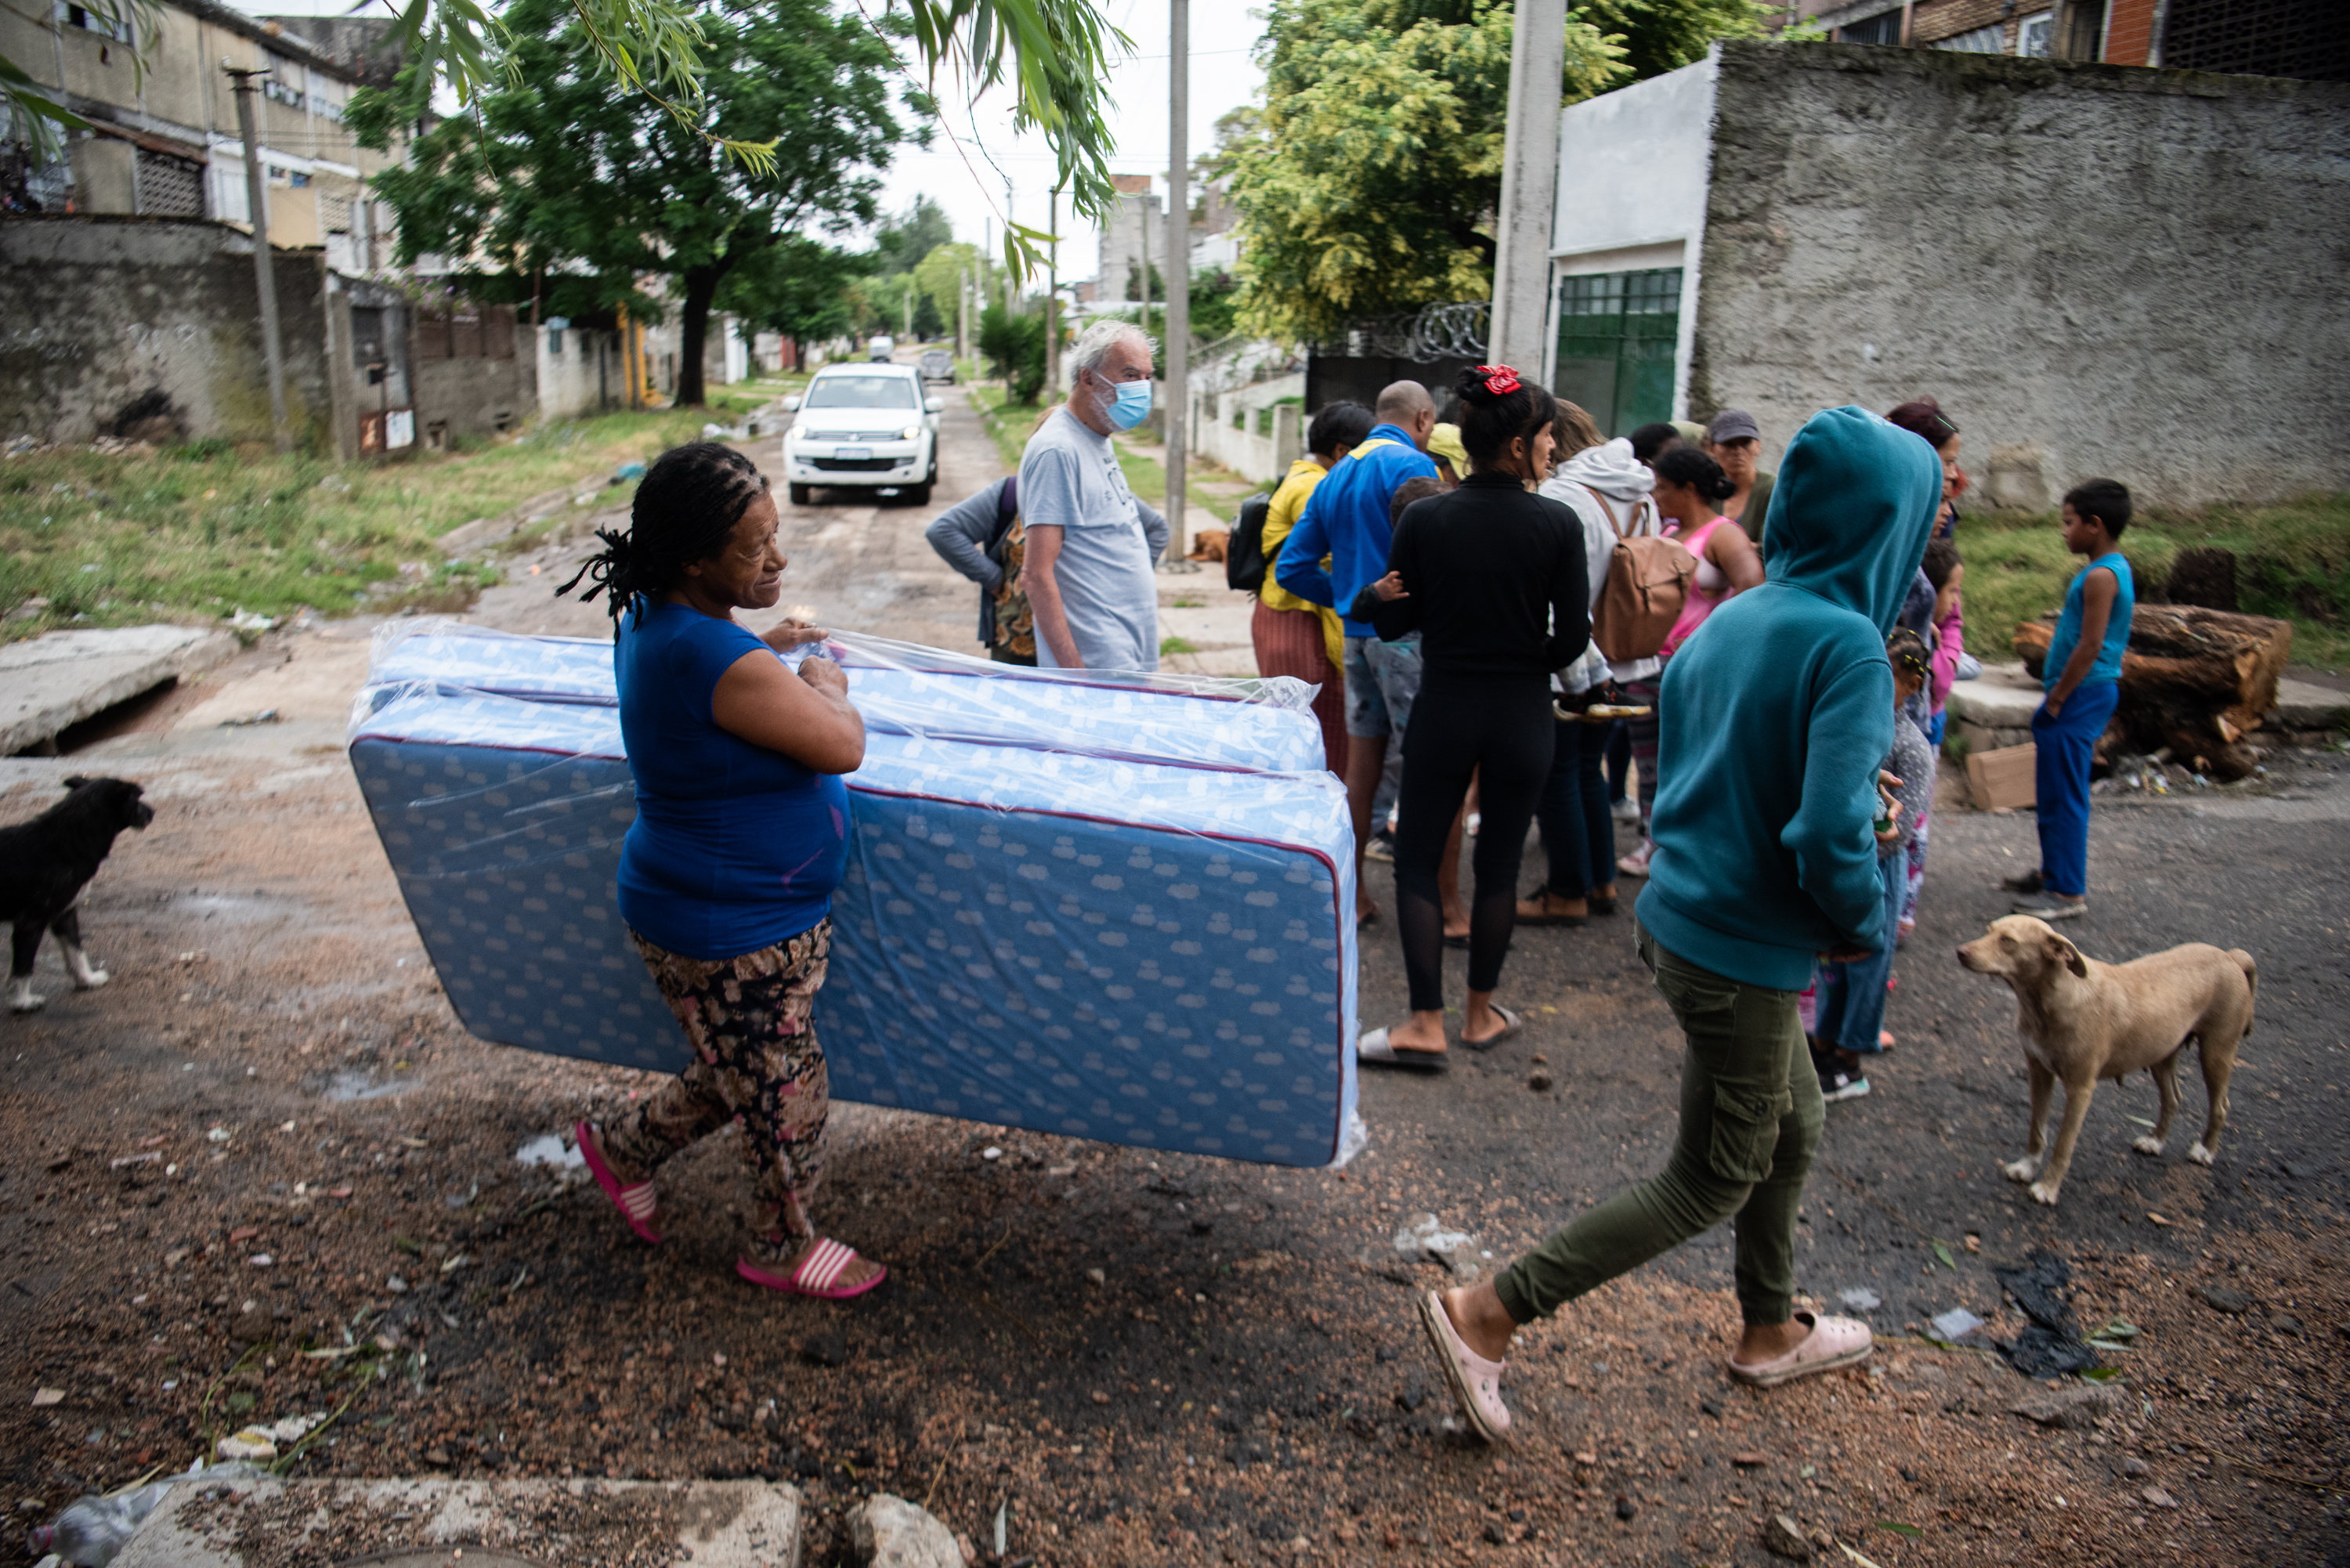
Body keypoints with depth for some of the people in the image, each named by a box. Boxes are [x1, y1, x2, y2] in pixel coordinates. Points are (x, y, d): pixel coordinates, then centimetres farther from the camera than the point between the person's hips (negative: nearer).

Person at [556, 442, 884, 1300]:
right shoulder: (716, 660, -31)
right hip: (732, 938, -10)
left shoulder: (653, 618, 1)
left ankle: (624, 1148, 47)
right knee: (785, 1096, 12)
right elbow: (841, 747, -24)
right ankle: (783, 1246, 35)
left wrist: (761, 652, 12)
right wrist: (824, 684, -5)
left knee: (740, 1074, 28)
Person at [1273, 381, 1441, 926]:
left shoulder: (1335, 477, 16)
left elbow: (1291, 567, 14)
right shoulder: (1412, 466, -8)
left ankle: (1353, 896, 21)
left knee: (1360, 770, 13)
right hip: (1408, 632, -8)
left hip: (1357, 636, 8)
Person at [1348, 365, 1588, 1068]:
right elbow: (1573, 635, -5)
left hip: (1444, 709, 0)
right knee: (1499, 865, 13)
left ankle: (1426, 1023, 6)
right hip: (1524, 717, 0)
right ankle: (1480, 1013, 25)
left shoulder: (1424, 518, -7)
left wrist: (1366, 599, 15)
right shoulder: (1558, 523, -9)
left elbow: (1394, 623, -3)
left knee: (1417, 859, 9)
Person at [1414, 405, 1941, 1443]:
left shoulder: (1731, 620, 5)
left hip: (1678, 915, 9)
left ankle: (1770, 1333, 46)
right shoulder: (1847, 645, -21)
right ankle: (1486, 1316, 9)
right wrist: (1866, 926, -8)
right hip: (1742, 954, -8)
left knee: (1794, 1129, 26)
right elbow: (1828, 837, -28)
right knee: (1710, 1183, 8)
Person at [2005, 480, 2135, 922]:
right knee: (2053, 789, 19)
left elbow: (2090, 646, -22)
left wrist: (2056, 699, -15)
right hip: (2092, 691, 10)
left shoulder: (2100, 576, -18)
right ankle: (2053, 872, 30)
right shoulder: (2116, 568, 13)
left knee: (2063, 793, -4)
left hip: (2082, 693, -10)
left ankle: (2068, 891, 2)